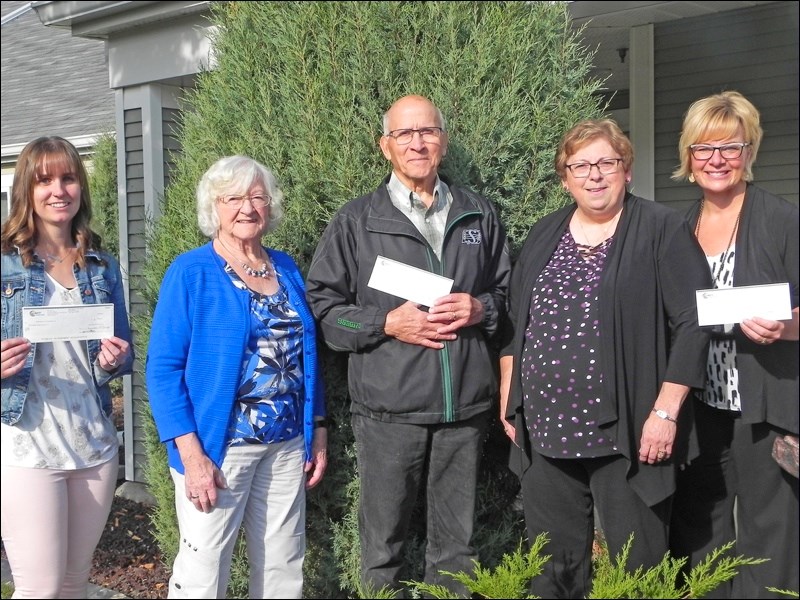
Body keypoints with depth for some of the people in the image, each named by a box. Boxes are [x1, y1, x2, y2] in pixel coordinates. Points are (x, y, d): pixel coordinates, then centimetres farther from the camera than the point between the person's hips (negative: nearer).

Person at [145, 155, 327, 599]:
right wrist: (191, 453, -18)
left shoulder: (286, 269, 9)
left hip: (287, 445, 5)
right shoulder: (191, 272, -7)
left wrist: (319, 429, 10)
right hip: (218, 445, -5)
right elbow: (163, 367, -11)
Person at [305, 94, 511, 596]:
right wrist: (387, 324, -12)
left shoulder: (480, 216, 11)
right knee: (384, 542, 7)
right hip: (389, 407, -2)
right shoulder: (356, 221, 3)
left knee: (457, 544, 13)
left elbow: (509, 289, 17)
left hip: (466, 405, 3)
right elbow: (322, 304, 0)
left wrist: (482, 309, -4)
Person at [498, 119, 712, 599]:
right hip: (545, 432, 5)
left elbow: (694, 322, -9)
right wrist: (509, 399, 14)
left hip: (627, 434, -5)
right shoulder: (544, 236, 13)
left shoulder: (662, 230, -4)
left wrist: (666, 411, -14)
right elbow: (514, 324, 18)